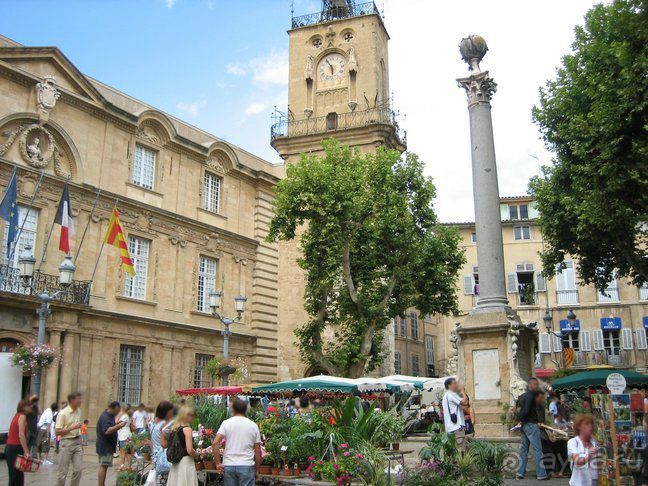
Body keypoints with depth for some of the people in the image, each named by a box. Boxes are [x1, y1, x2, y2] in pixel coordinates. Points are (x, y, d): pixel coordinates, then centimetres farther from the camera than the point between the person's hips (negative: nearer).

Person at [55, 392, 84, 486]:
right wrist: (72, 428, -22)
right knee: (63, 471, 1)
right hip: (67, 443, -6)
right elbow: (58, 432, -15)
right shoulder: (63, 413, -13)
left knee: (78, 469, 3)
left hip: (77, 442, 6)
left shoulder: (78, 411, 8)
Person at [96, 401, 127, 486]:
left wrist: (117, 424, 7)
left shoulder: (109, 416, 15)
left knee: (104, 466, 13)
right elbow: (107, 431, -28)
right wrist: (118, 426, -29)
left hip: (107, 446, 10)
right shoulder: (105, 417, -17)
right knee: (103, 466, -9)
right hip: (105, 446, -10)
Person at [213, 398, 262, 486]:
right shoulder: (253, 425, 3)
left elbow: (215, 443, -11)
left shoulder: (226, 423, 0)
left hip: (229, 465, 1)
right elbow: (258, 451, 4)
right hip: (247, 466, -1)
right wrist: (257, 470, 13)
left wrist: (218, 463, -4)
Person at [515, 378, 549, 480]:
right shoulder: (530, 396, -13)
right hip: (531, 425, -9)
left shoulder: (523, 395, 16)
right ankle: (541, 475, -1)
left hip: (524, 425, 9)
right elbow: (526, 410, -22)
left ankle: (520, 473, 12)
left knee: (523, 449, 11)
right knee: (537, 450, -3)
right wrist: (522, 421, -10)